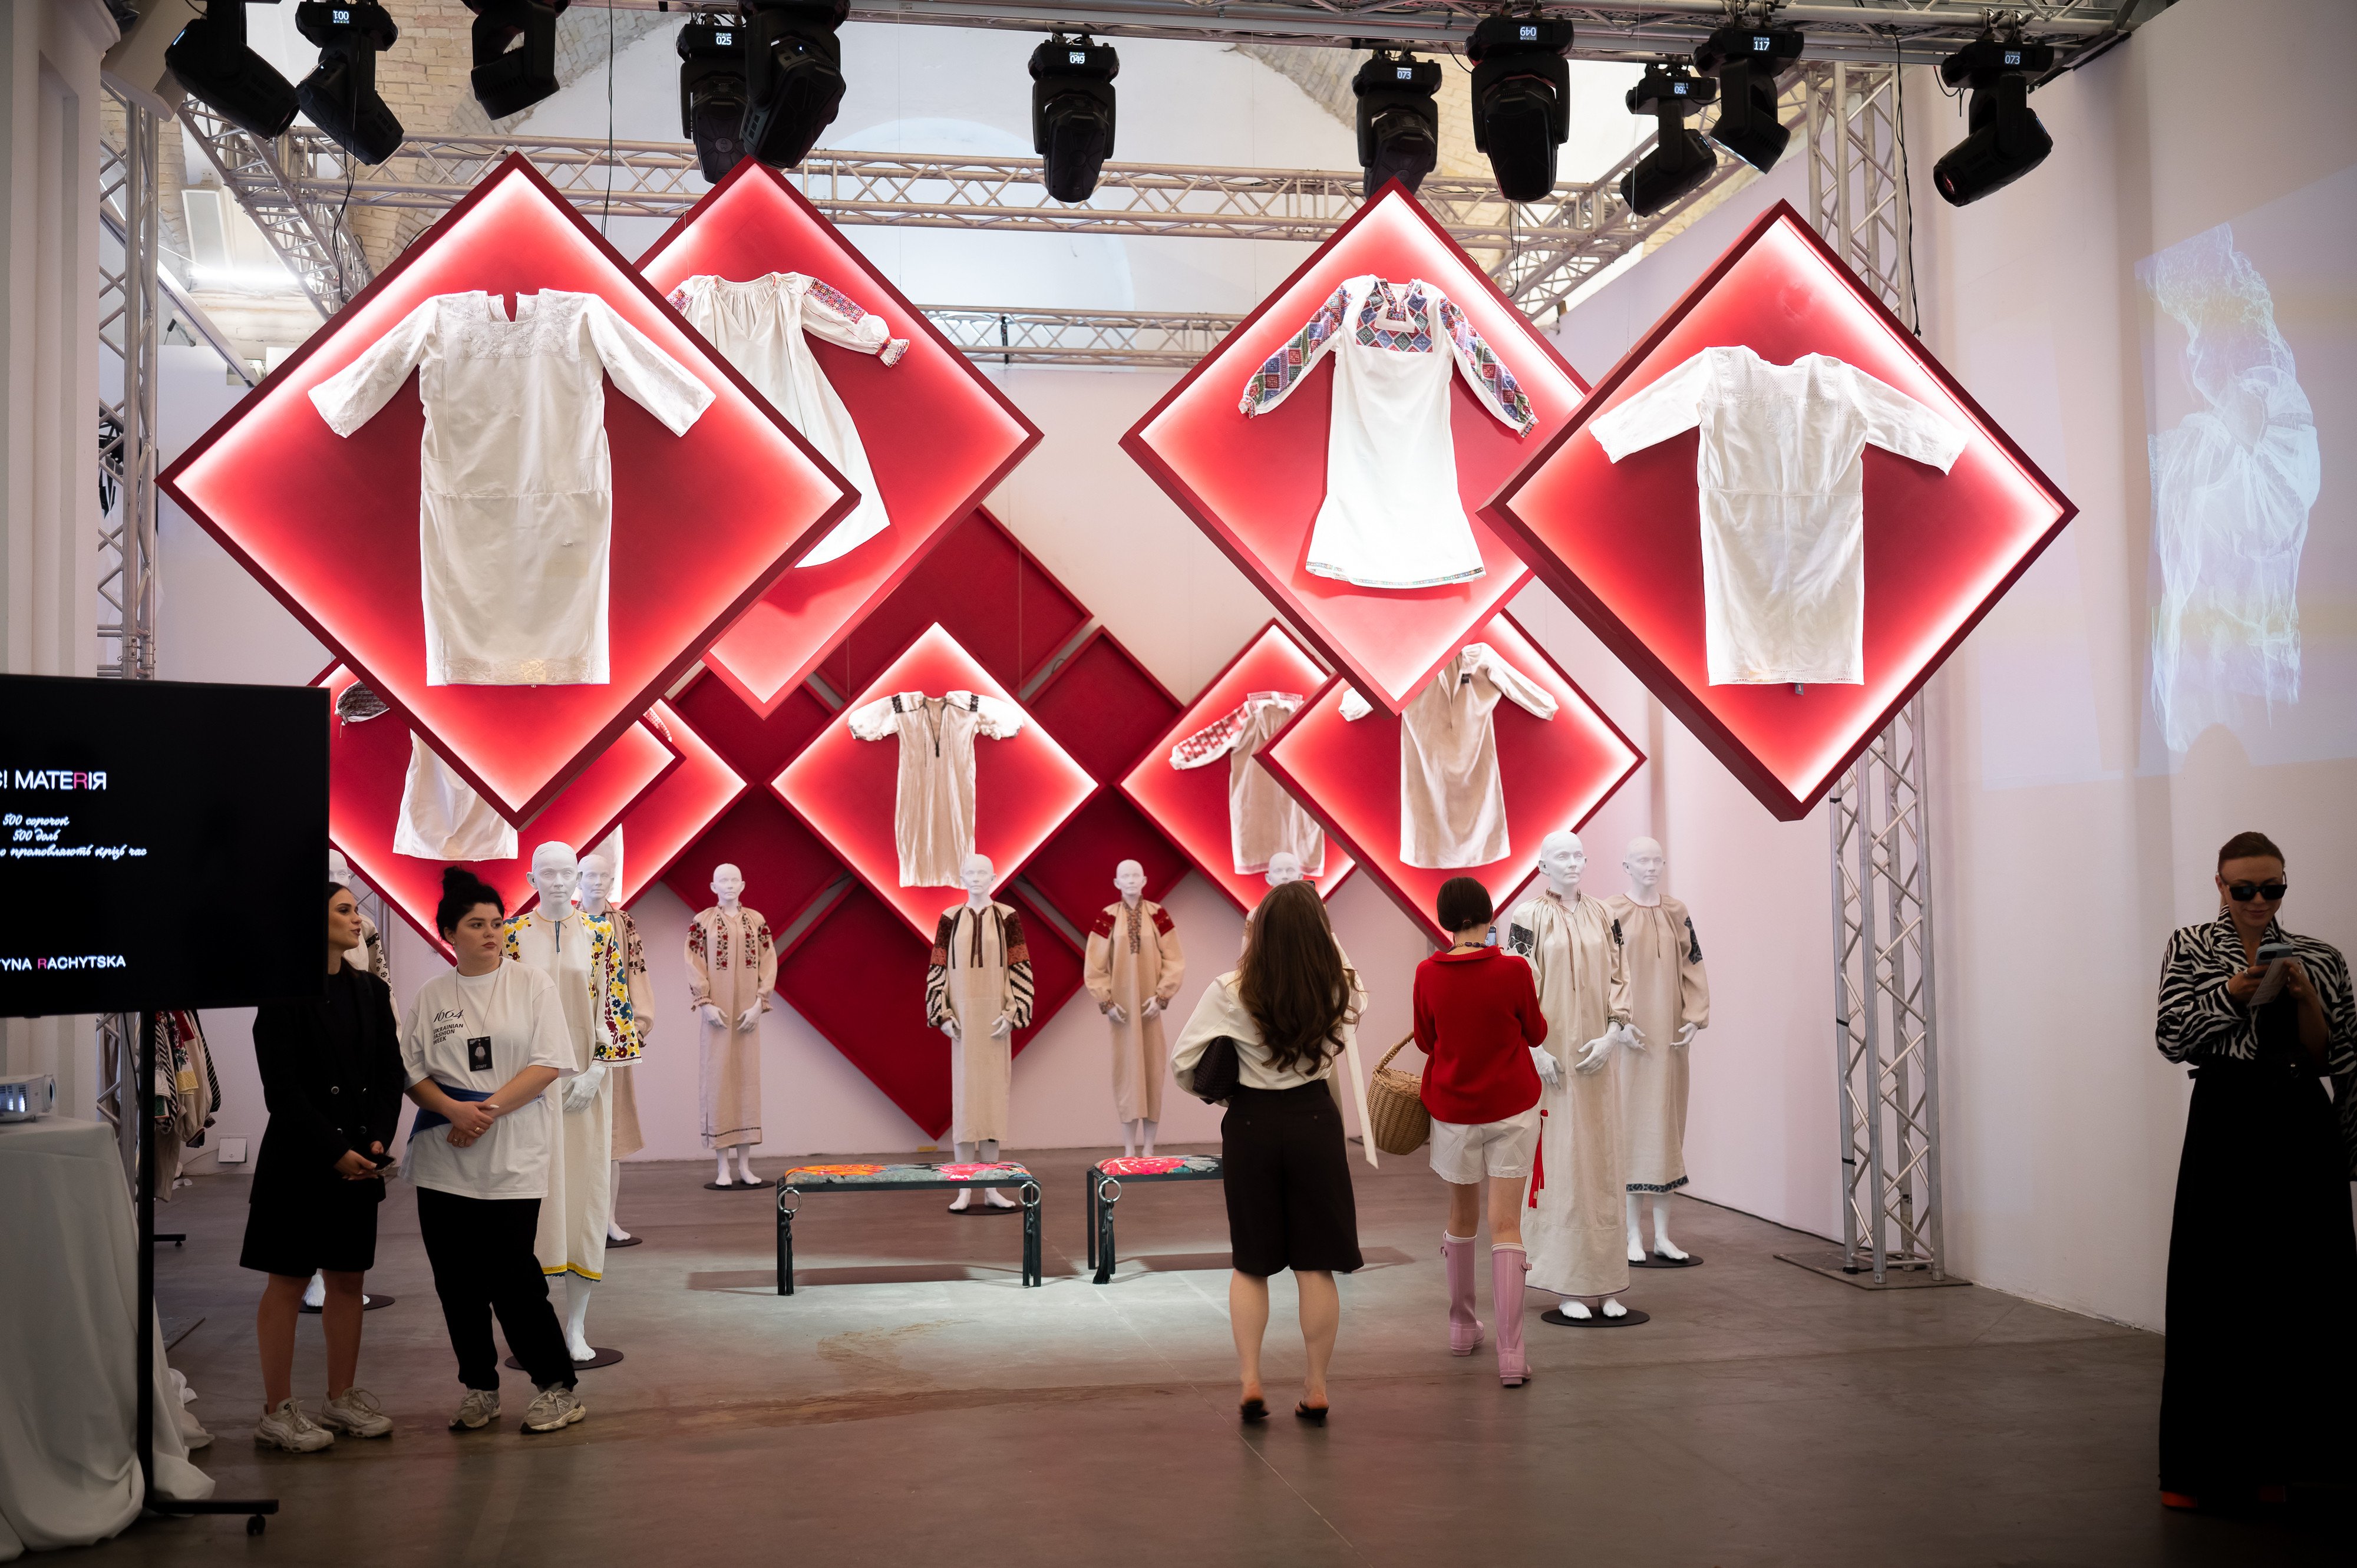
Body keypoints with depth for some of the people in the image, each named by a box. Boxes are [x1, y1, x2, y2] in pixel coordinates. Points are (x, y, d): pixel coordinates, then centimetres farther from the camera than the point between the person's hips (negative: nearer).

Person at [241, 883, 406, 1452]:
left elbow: (390, 1076, 9)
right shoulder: (284, 995, -7)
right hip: (298, 1160, -5)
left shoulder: (372, 992, 10)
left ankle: (342, 1396, 21)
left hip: (360, 1158, 6)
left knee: (348, 1278, 11)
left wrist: (378, 1140, -5)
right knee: (288, 1283, 1)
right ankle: (277, 1411, 8)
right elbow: (282, 1089, -11)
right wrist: (333, 1150, -15)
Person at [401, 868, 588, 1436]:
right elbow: (411, 1069, 6)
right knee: (457, 1281, 6)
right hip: (444, 1159, 4)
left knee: (512, 1277, -6)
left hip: (513, 1158, -3)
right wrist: (454, 1110, -12)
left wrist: (490, 1109, -15)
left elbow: (549, 1064, -6)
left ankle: (558, 1388, 7)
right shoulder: (430, 996, 9)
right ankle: (479, 1389, 21)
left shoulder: (532, 984, 1)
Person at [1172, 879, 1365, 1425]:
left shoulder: (1230, 991, -13)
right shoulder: (1339, 989, -7)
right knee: (1316, 1264, 8)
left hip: (1251, 1123, -1)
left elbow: (1182, 1062, -8)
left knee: (1251, 1263, 14)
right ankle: (1316, 1388, 15)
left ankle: (1250, 1380, 11)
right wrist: (1311, 932, 23)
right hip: (1314, 1119, 1)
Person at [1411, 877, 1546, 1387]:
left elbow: (1426, 1041, 5)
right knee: (1506, 1226, -3)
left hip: (1453, 1110, 2)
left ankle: (1462, 1327, 32)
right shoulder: (1513, 970, -13)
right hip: (1511, 1109, -2)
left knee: (1462, 1217, 20)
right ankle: (1511, 1353, -9)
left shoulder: (1428, 974, -8)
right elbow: (1536, 1034, 1)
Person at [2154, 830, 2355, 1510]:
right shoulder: (2191, 949, 5)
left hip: (2301, 1128, 2)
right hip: (2225, 1127, -2)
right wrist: (2232, 994, -17)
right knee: (2217, 1290, -3)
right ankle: (2207, 1464, 4)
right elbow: (2174, 1038, -5)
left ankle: (2286, 1454, 14)